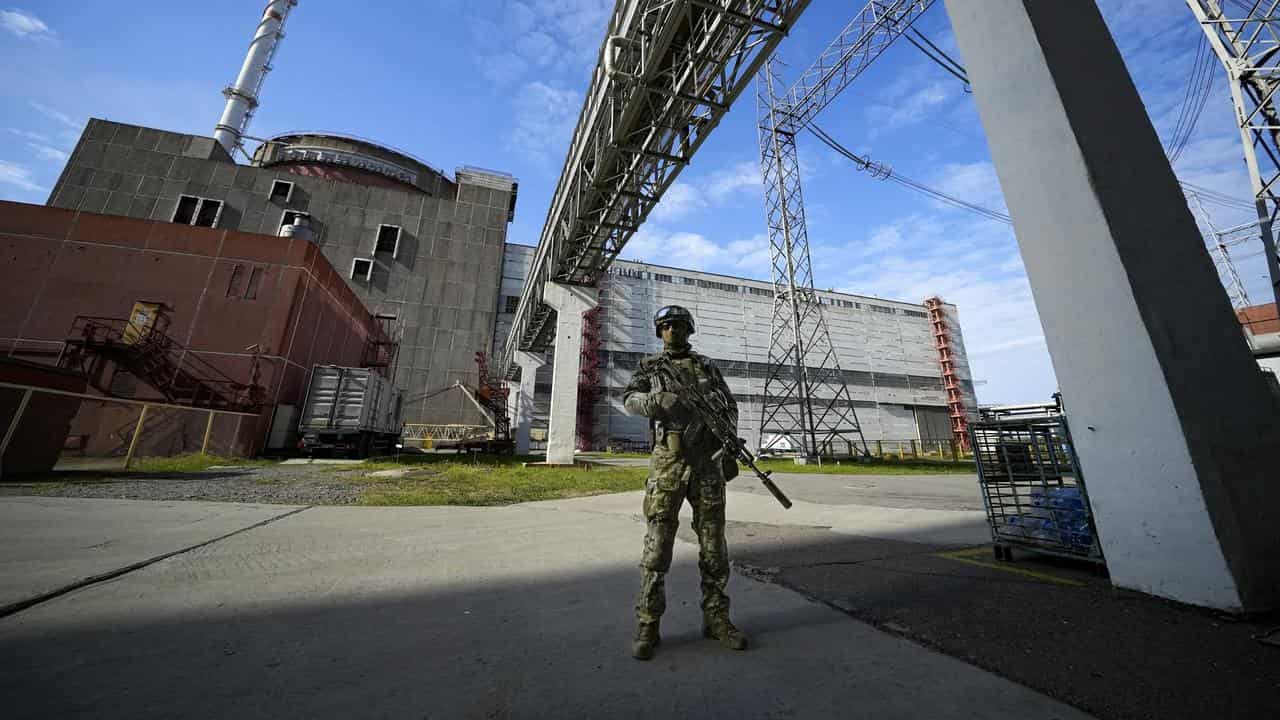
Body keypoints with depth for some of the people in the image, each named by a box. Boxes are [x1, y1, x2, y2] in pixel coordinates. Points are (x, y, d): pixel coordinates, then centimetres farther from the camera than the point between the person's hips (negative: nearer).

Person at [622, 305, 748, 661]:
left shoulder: (707, 366, 15)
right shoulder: (649, 366, 10)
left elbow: (730, 407, 13)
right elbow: (630, 400, -4)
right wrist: (660, 401, -24)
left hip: (707, 462, 3)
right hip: (668, 462, -2)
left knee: (714, 547, 9)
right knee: (657, 546, 1)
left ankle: (716, 618, 25)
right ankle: (648, 626, 14)